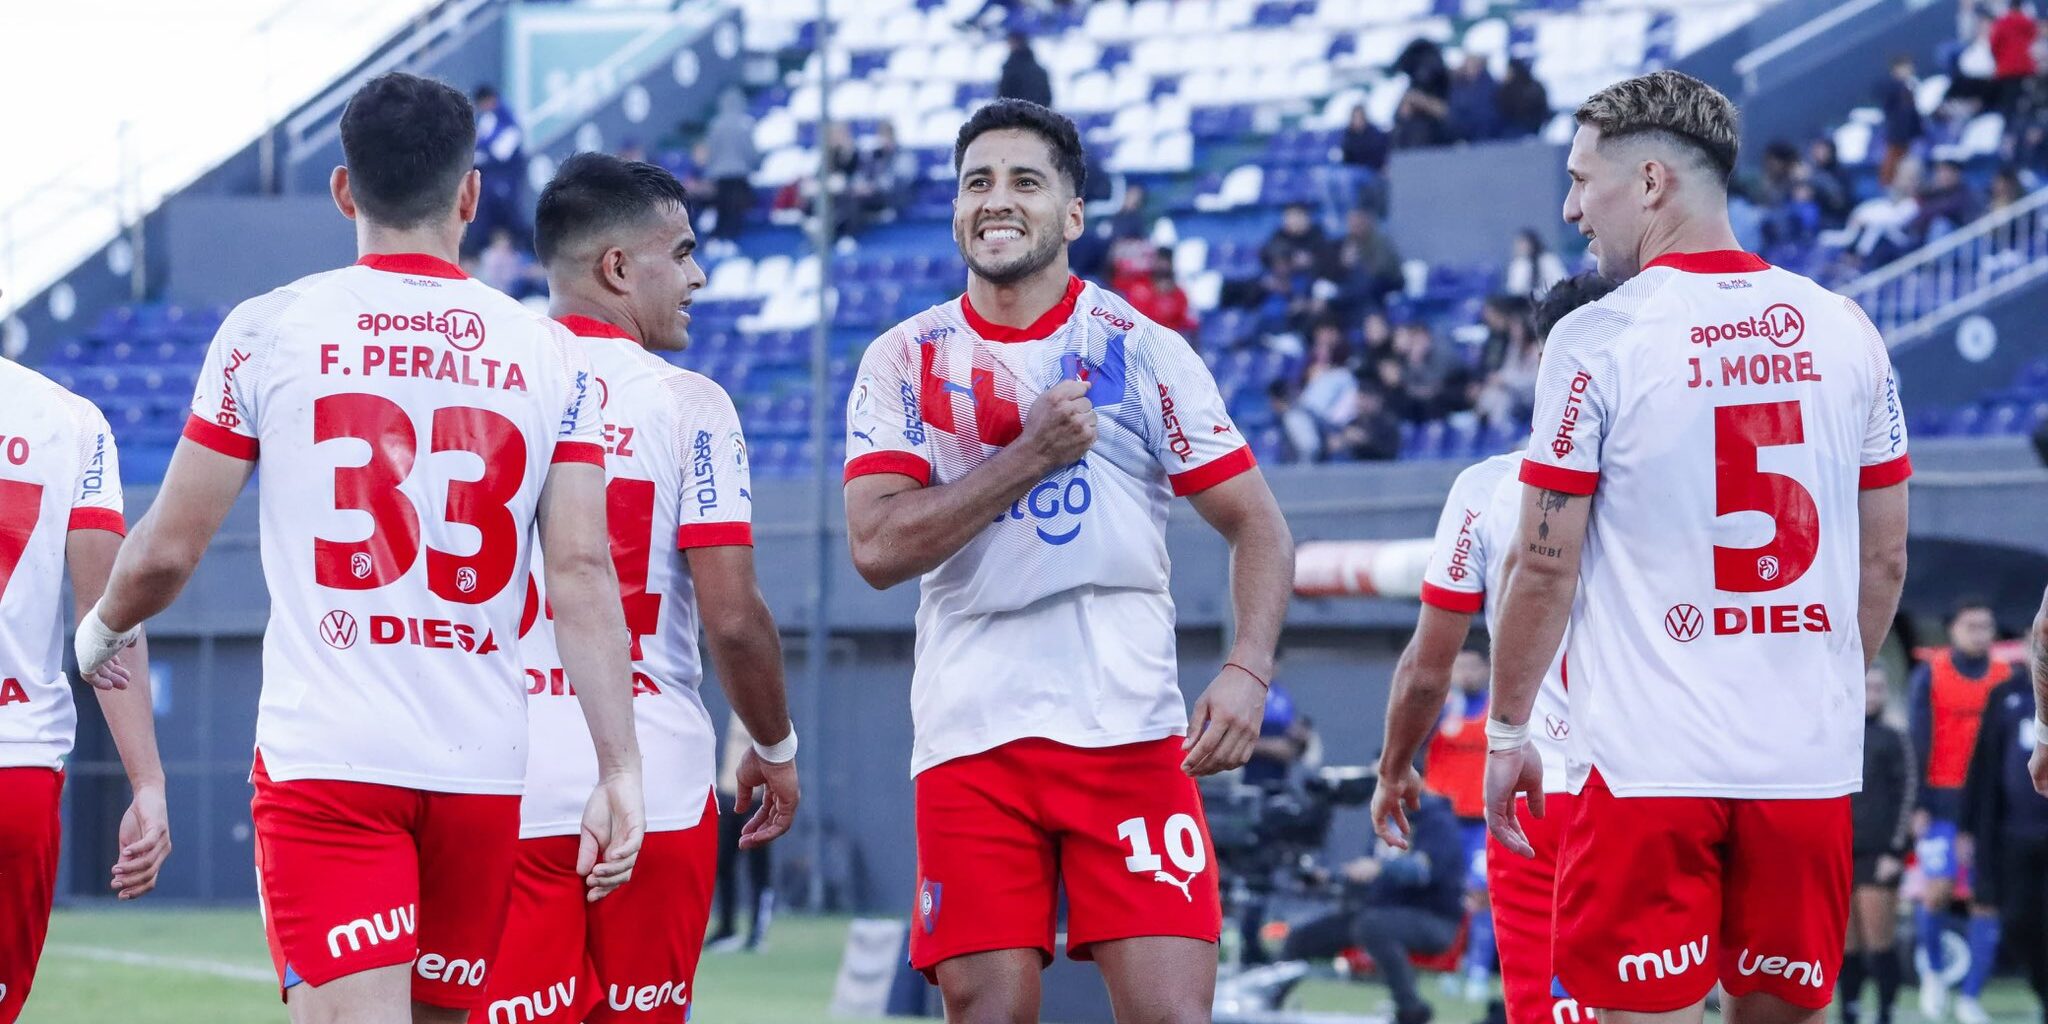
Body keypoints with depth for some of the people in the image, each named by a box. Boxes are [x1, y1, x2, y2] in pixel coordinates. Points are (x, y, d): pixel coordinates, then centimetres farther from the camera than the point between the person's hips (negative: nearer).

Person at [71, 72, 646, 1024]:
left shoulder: (268, 330, 1)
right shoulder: (550, 356, 6)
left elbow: (168, 551, 4)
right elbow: (583, 574, -2)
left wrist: (101, 629, 25)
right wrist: (621, 771, -2)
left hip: (324, 759, -3)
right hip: (482, 766, 3)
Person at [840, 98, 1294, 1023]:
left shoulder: (1141, 350, 5)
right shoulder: (904, 362, 7)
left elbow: (1257, 527, 5)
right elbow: (878, 549, -5)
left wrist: (1248, 670, -11)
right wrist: (1032, 454, -10)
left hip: (1130, 733, -1)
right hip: (969, 739, 1)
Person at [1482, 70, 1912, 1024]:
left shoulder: (1596, 339, -7)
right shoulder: (1843, 330, 7)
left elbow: (1545, 566, -5)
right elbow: (1885, 562, 12)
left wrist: (1506, 731, 6)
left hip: (1647, 765, -4)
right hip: (1809, 761, 4)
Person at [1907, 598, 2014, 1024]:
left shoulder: (2007, 679, 9)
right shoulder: (1930, 675, 1)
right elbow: (1918, 742, -1)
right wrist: (1918, 805, -8)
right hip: (1943, 802, -3)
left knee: (1987, 901, -1)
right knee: (1938, 889, -13)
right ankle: (1934, 969, 13)